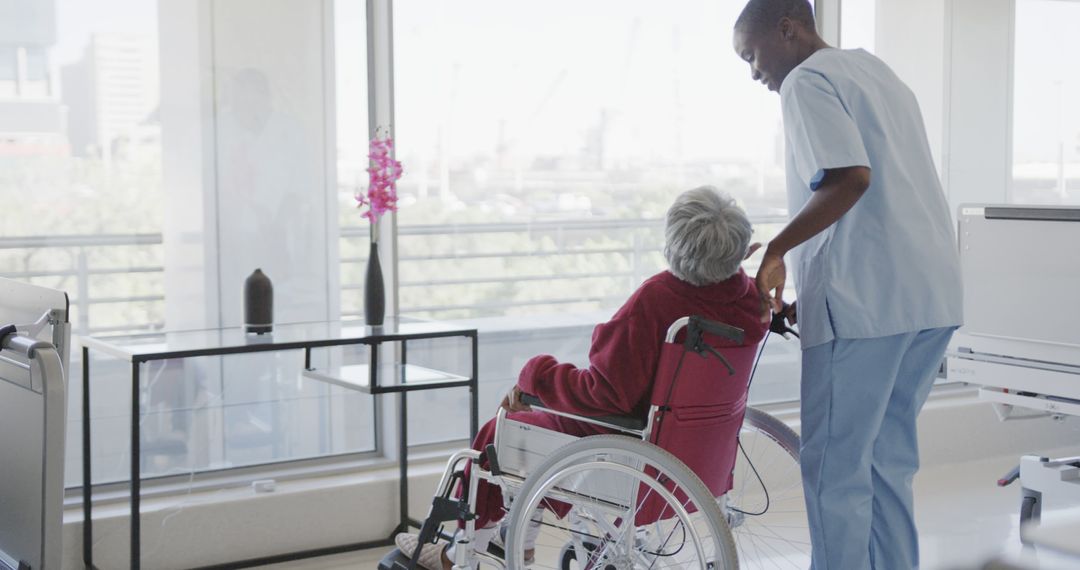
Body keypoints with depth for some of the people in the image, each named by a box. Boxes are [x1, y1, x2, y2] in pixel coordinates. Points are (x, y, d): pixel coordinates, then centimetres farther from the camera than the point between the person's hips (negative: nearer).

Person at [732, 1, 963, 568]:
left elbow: (849, 178, -21)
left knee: (835, 464, -2)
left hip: (865, 299, -9)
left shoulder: (807, 81, -5)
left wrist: (776, 251, -13)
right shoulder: (876, 71, 22)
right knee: (887, 457, 15)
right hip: (932, 294, 9)